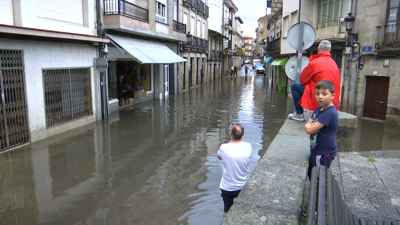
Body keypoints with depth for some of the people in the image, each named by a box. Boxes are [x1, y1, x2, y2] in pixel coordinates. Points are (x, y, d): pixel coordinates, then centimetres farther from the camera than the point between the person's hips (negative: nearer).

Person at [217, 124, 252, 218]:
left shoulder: (224, 147, -24)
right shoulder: (248, 147, -17)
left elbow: (219, 156, -1)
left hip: (227, 187, -2)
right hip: (243, 186, 2)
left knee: (227, 211, 18)